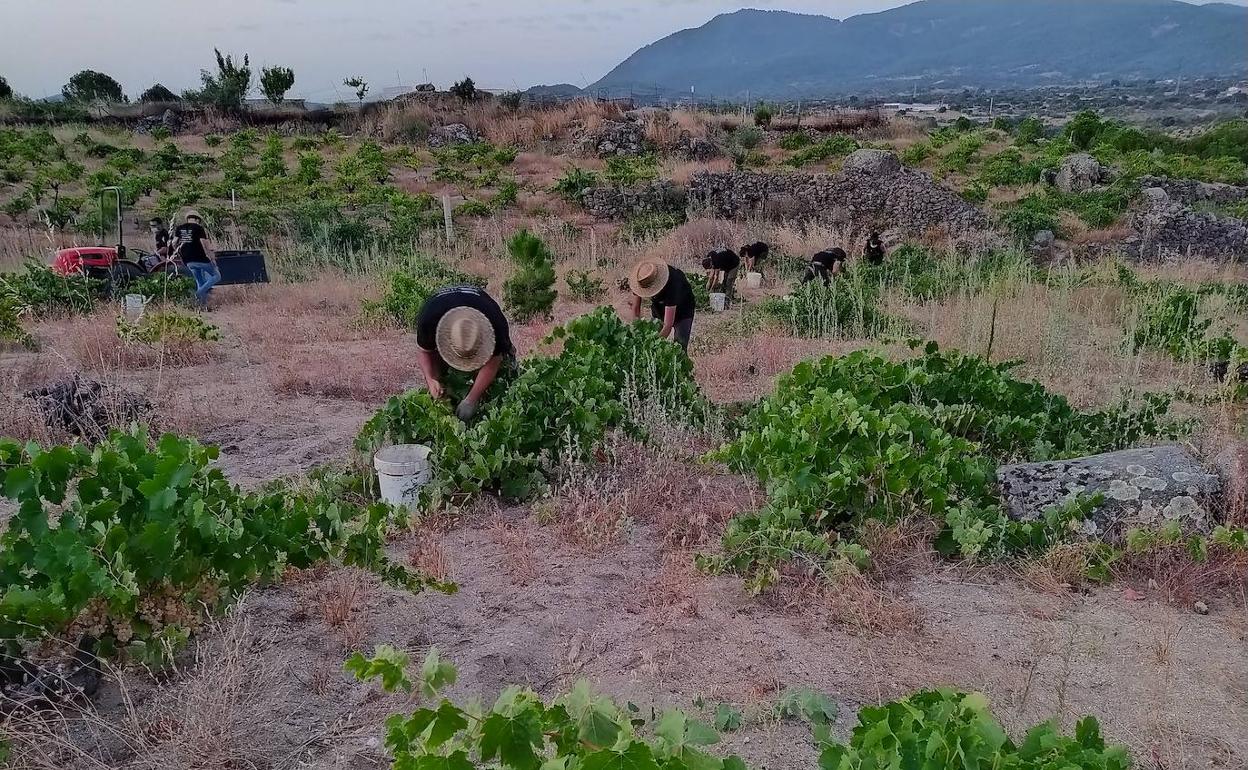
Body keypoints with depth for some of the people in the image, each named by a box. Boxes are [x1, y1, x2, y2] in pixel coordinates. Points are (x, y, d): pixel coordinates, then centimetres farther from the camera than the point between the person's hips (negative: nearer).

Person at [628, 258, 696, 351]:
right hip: (659, 307, 5)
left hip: (682, 309, -4)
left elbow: (668, 325, -43)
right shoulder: (640, 281, -29)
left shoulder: (672, 284, -43)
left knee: (679, 346, -12)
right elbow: (636, 309, -17)